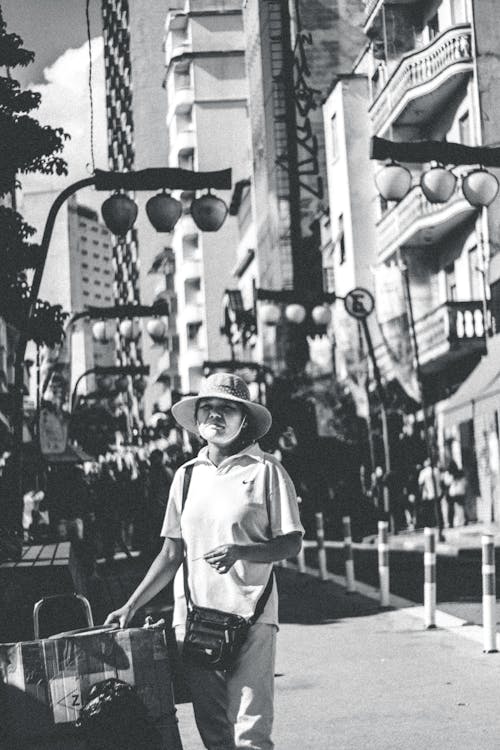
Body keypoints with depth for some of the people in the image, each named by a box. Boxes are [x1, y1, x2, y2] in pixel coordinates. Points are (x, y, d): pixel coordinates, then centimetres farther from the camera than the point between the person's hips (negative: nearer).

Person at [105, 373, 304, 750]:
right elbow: (172, 553, 15)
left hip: (249, 616, -4)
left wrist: (239, 552, -19)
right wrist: (132, 606, 10)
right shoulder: (187, 475, 12)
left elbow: (292, 543, -3)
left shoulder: (266, 470, -1)